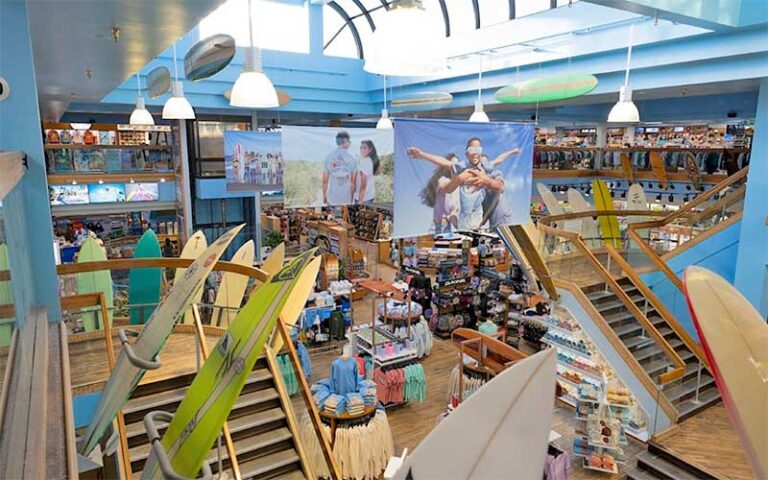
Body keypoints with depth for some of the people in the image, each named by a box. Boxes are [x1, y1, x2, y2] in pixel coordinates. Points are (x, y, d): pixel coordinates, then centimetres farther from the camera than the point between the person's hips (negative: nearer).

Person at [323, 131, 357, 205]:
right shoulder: (352, 158, -4)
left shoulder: (328, 157, -3)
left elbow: (325, 181, 0)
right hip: (346, 199, -1)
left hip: (332, 199, 1)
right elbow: (353, 181, 0)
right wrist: (352, 196, 12)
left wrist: (324, 196, 11)